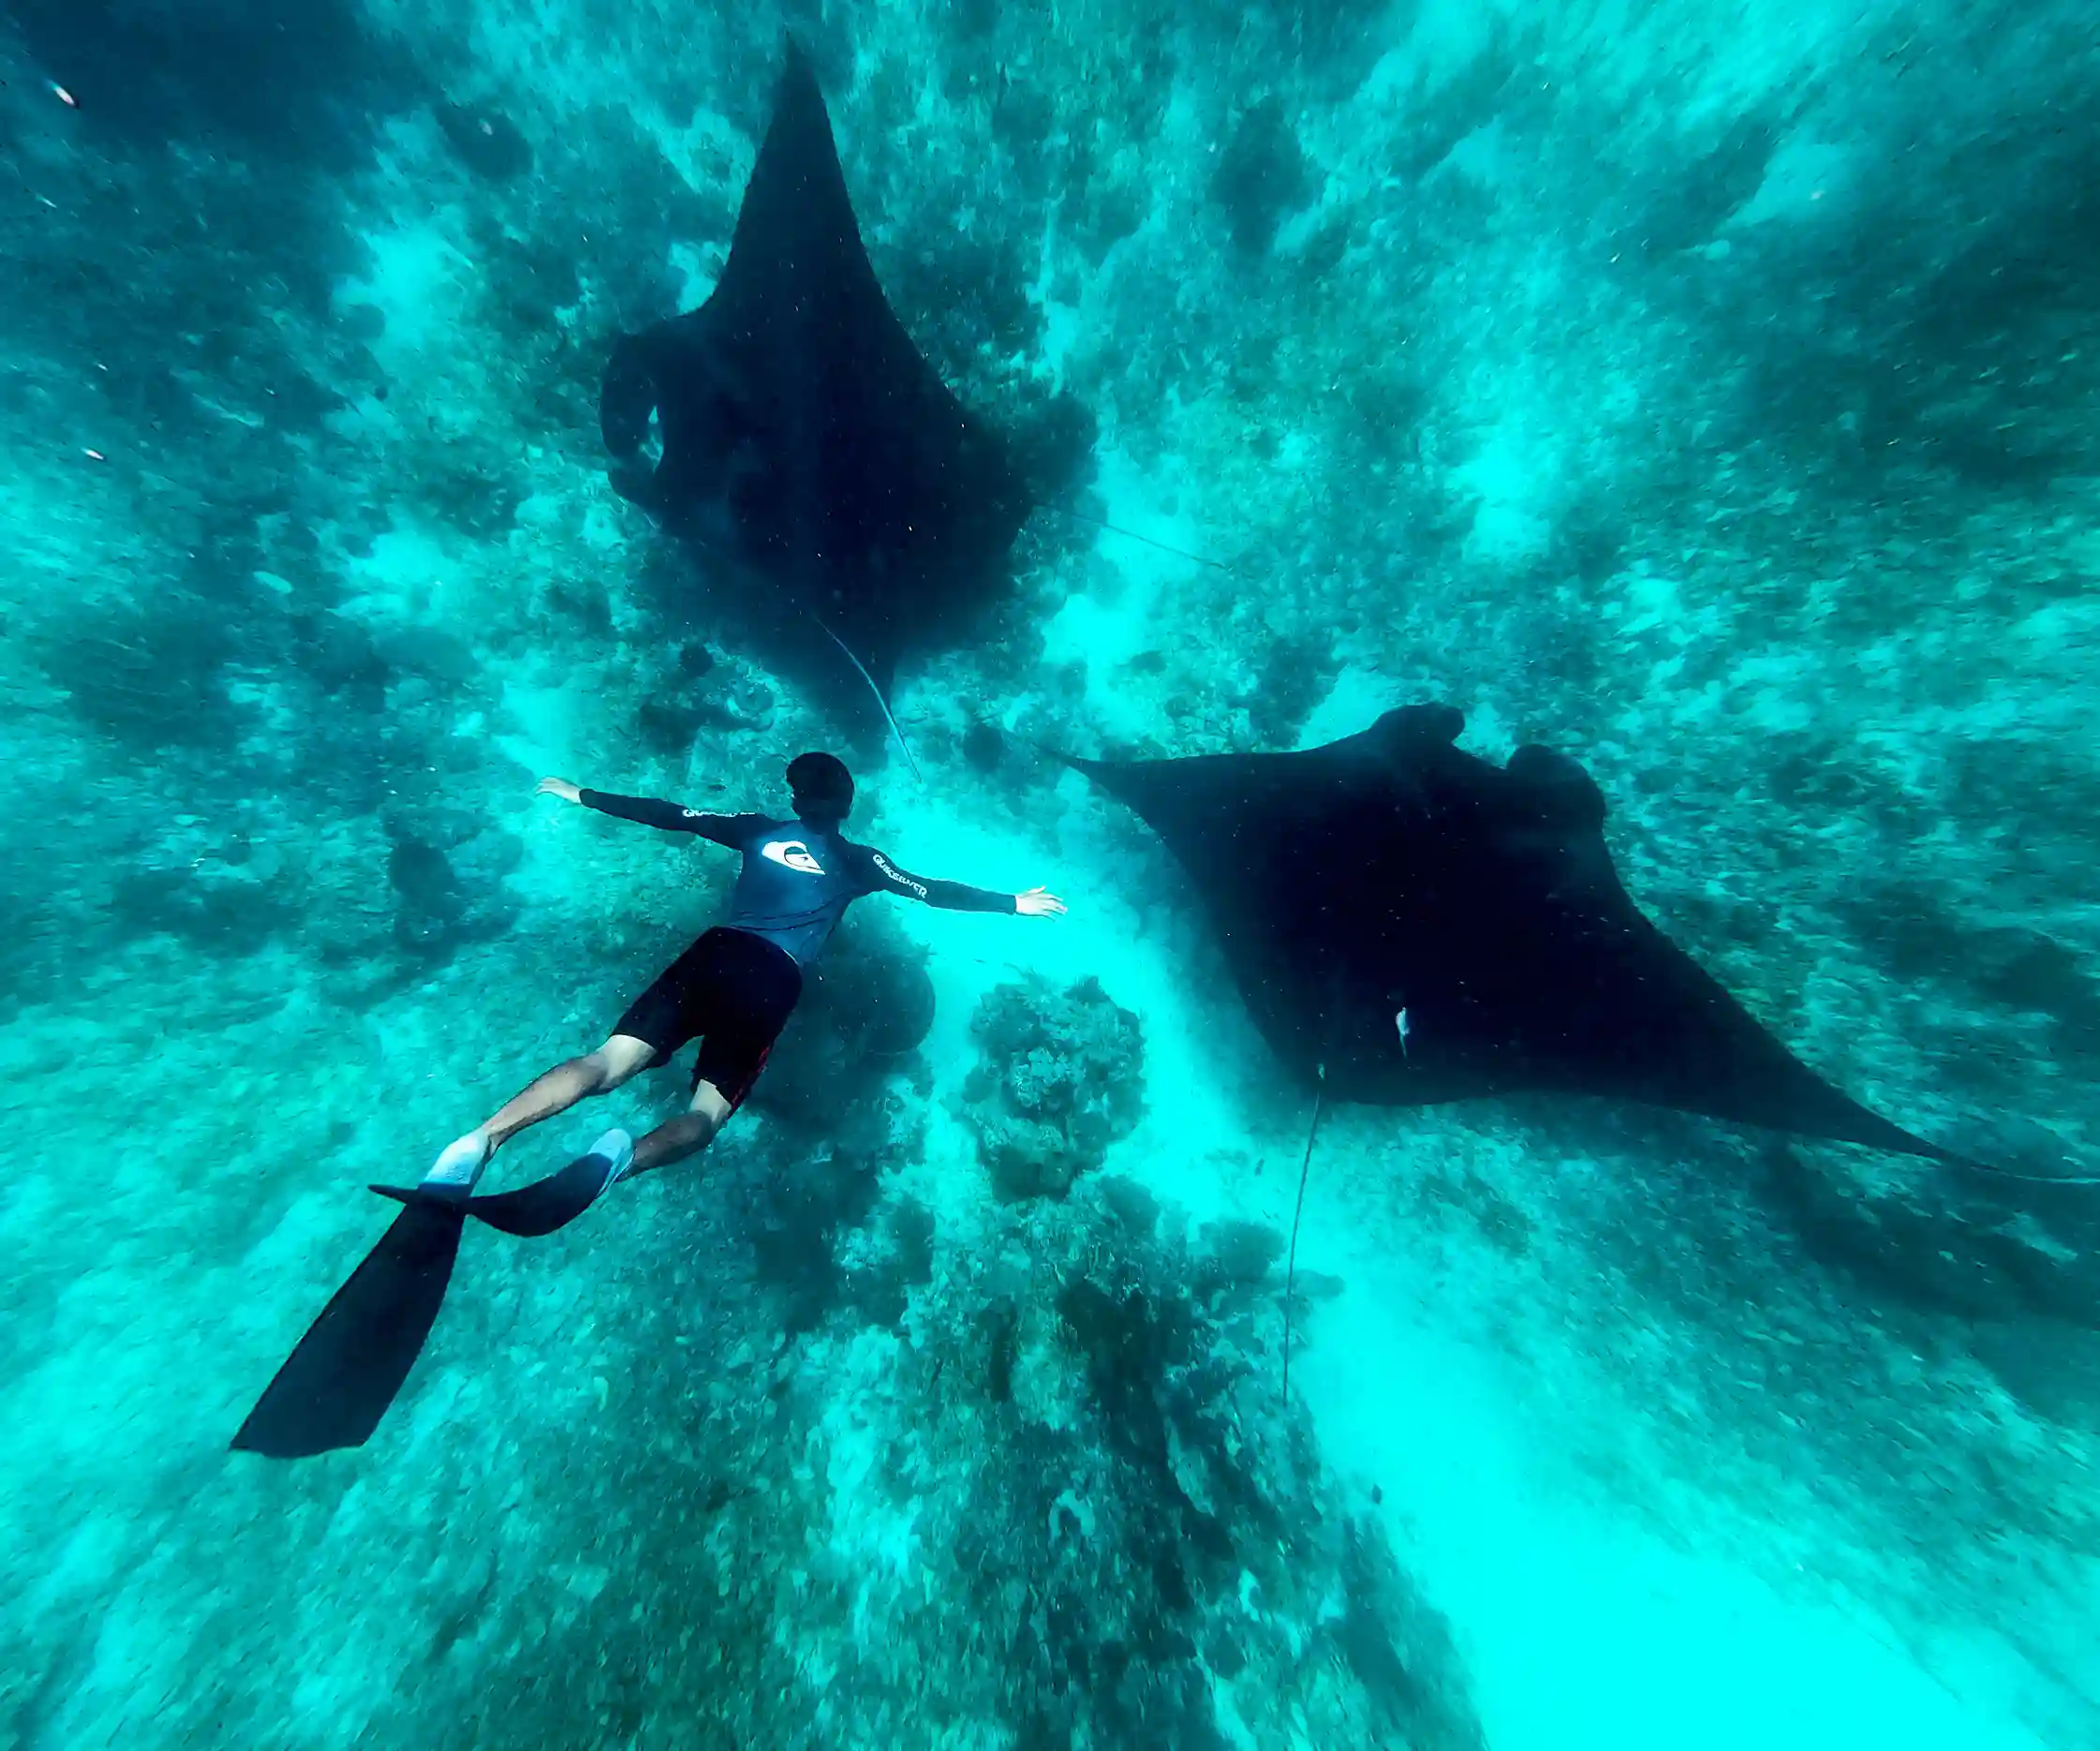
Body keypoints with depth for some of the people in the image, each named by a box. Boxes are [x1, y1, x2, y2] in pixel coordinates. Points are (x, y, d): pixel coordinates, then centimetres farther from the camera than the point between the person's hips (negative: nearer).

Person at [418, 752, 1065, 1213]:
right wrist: (1013, 903, 24)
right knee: (705, 1115, -3)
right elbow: (934, 892, 15)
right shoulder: (857, 861, 16)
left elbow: (669, 815, 23)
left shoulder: (762, 831, 20)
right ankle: (622, 1156, -33)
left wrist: (582, 796, 36)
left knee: (606, 1065, -5)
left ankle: (478, 1143, -29)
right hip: (774, 982, -2)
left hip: (716, 953, 3)